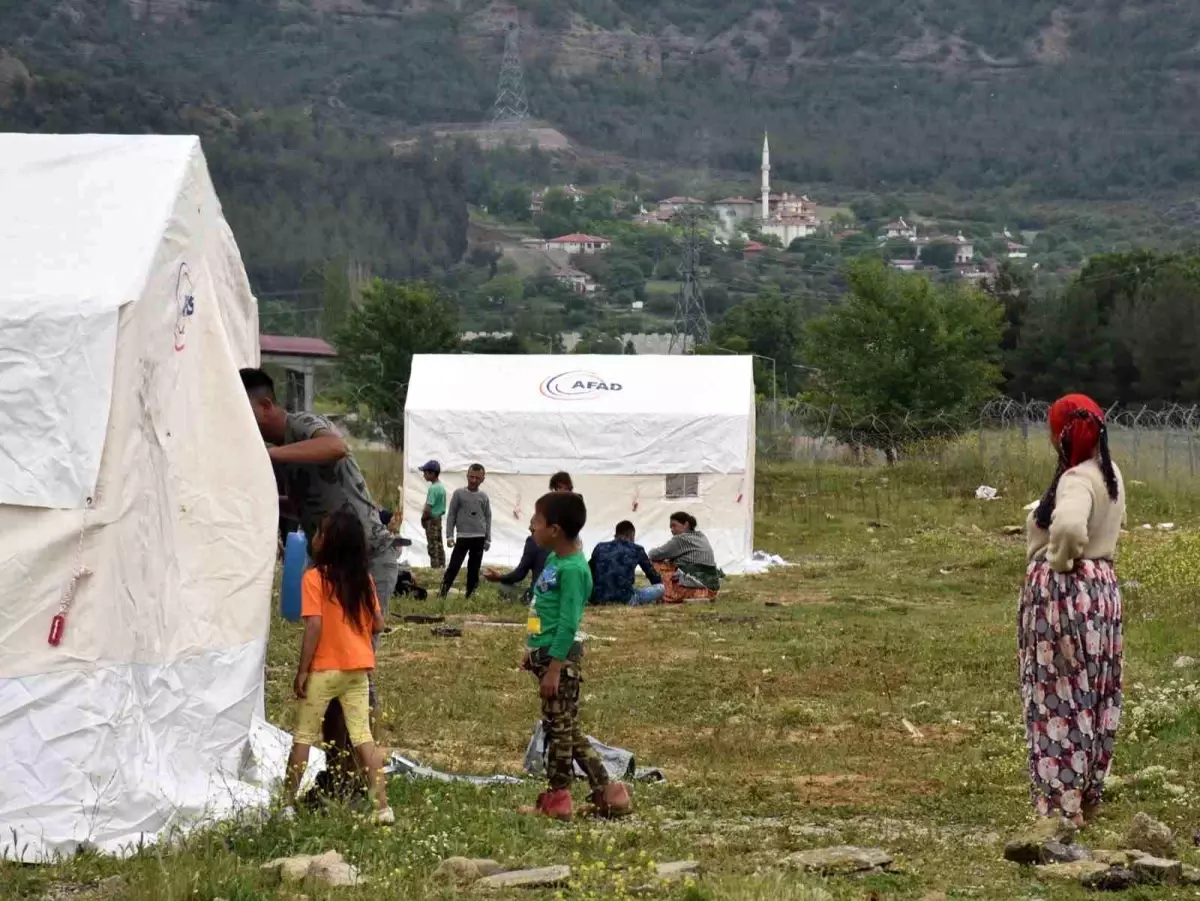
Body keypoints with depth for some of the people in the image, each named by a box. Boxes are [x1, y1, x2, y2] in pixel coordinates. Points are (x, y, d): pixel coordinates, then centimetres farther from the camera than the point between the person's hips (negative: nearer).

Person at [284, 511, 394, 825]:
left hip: (324, 669, -4)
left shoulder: (315, 578, -12)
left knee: (304, 737, 7)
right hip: (358, 668, 4)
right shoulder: (363, 578, 4)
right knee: (362, 736, 5)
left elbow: (314, 627, -17)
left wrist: (302, 671, -13)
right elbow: (378, 624, 5)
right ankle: (382, 807, 0)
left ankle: (287, 804, 11)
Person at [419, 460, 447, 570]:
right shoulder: (442, 487, 8)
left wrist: (423, 518, -9)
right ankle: (441, 565, 19)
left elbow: (428, 508, -24)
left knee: (432, 545, -4)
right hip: (439, 518, 9)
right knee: (439, 545, 14)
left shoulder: (433, 488, -20)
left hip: (431, 519, -9)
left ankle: (435, 566, -2)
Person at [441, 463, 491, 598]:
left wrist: (488, 539, 8)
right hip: (462, 537, -3)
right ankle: (443, 592, -6)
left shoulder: (484, 497, 7)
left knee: (474, 568, 7)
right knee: (454, 566, -8)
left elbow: (488, 518, 12)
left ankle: (470, 595, 13)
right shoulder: (458, 494, -1)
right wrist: (449, 536, -5)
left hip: (479, 538, 3)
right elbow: (451, 515, 1)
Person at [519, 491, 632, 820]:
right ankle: (605, 792, 17)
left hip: (560, 658, -10)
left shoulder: (572, 569, -19)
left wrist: (554, 668, -22)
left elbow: (568, 623, -21)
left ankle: (557, 799, 11)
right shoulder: (555, 560, 9)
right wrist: (533, 652, 25)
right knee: (567, 730, 13)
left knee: (559, 729, 1)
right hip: (547, 654, 10)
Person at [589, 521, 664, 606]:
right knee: (661, 588, 12)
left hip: (598, 599, 4)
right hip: (624, 599, -4)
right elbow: (651, 572, 23)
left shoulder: (600, 547, 16)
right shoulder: (637, 549, 10)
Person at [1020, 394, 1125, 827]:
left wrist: (1059, 560, -21)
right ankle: (1089, 795, 24)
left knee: (1062, 695, -2)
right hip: (1102, 587, 9)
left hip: (1066, 592, -9)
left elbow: (1070, 527, -40)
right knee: (1093, 695, 15)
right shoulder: (1110, 473, 9)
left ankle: (1066, 803, 1)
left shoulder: (1077, 479, -21)